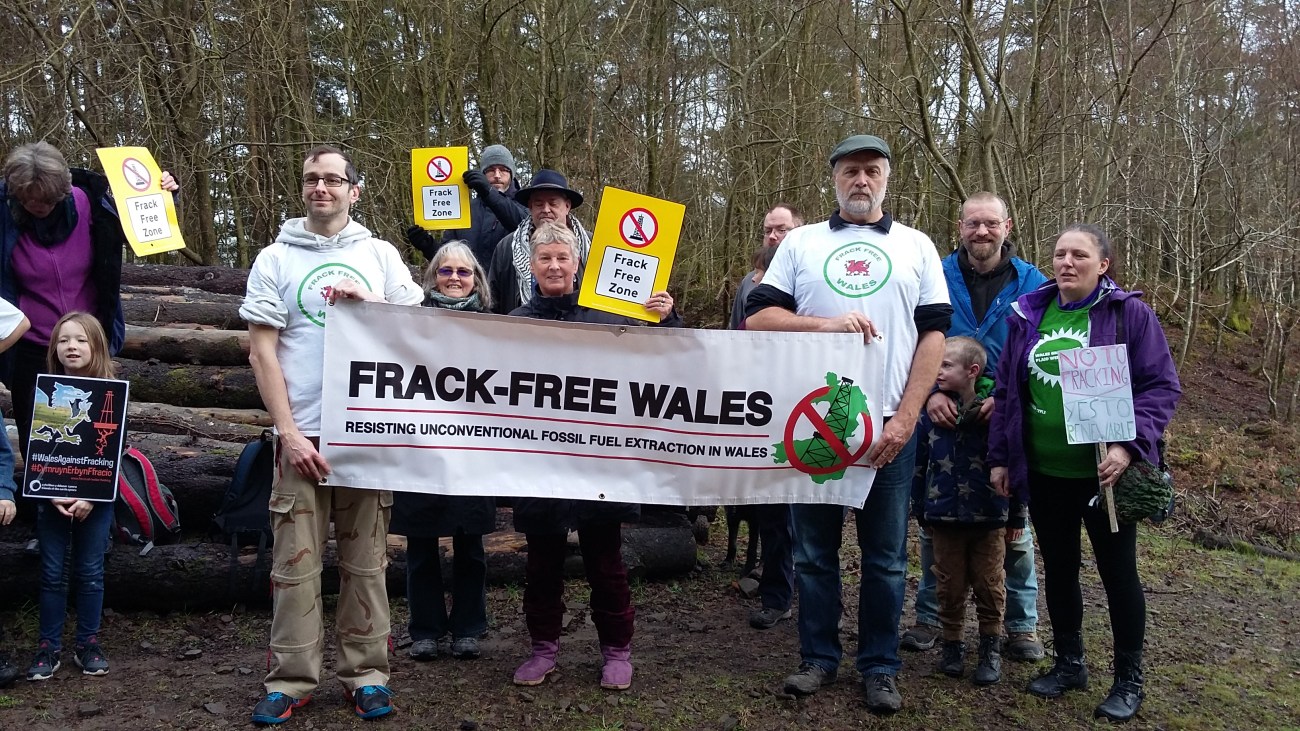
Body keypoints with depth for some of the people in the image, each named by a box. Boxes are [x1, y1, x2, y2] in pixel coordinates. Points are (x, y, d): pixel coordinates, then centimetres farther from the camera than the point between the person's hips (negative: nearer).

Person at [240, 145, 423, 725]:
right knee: (296, 563, 1)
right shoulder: (275, 259, 6)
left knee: (365, 559, 5)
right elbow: (262, 352, 1)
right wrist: (288, 431, -7)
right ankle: (291, 679, 12)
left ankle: (365, 672, 15)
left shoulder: (380, 255, 10)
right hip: (302, 434, -1)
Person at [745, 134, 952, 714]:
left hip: (889, 425, 0)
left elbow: (933, 336, 2)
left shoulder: (916, 247, 9)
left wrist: (904, 419, -8)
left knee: (885, 556, 6)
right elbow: (757, 318, 1)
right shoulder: (800, 243, 9)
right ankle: (818, 657, 22)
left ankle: (879, 666, 19)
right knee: (814, 549, 8)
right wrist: (825, 324, -14)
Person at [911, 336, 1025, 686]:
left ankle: (991, 649, 23)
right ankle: (952, 644, 26)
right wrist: (920, 510, 7)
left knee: (990, 586, 9)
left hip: (989, 517, -1)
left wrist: (1016, 515, 1)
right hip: (944, 516, 2)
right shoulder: (931, 412, -2)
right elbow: (919, 464, 4)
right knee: (950, 587, 11)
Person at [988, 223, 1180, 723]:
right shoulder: (1028, 315, 6)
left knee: (1118, 572, 8)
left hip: (1103, 472, -4)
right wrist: (1000, 457, 8)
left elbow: (1162, 387, -8)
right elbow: (1006, 392, 11)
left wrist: (1129, 445, -21)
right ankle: (1069, 663, 32)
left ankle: (1129, 680, 22)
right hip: (1042, 473, 4)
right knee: (1058, 569, 15)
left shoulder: (1129, 313, -6)